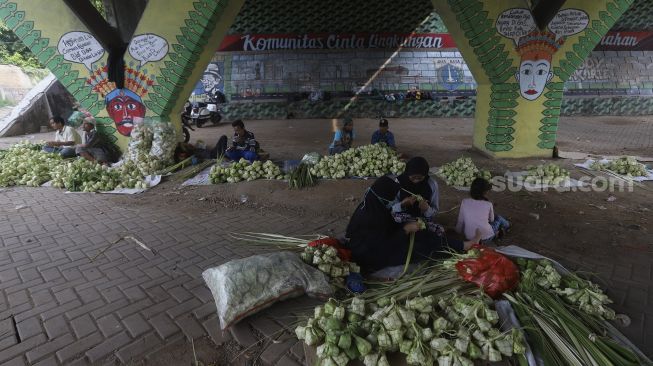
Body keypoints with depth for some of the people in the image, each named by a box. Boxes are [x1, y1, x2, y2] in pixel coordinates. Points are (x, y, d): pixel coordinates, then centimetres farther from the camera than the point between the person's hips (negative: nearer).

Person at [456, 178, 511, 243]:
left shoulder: (464, 202, -10)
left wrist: (458, 232, 13)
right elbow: (491, 220, 7)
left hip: (469, 237, 2)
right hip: (486, 238, -2)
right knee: (498, 218, 26)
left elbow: (460, 222, -3)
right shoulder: (488, 204, -12)